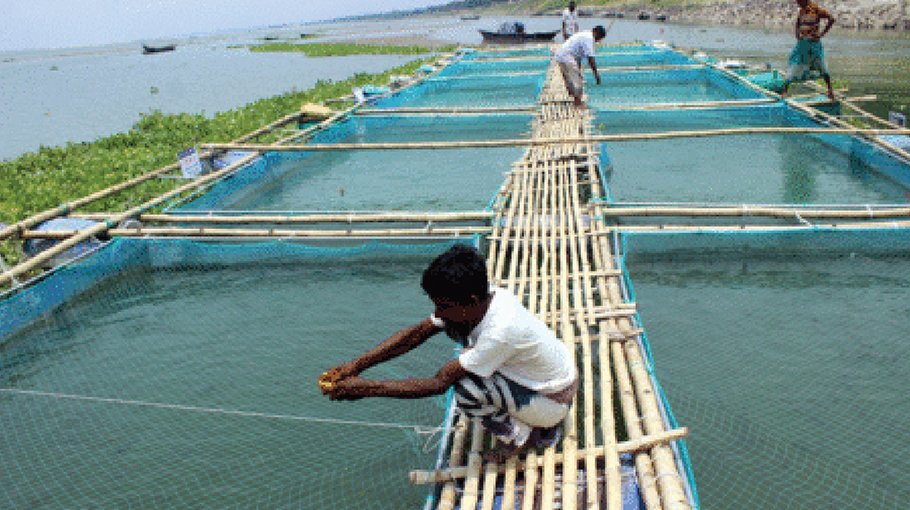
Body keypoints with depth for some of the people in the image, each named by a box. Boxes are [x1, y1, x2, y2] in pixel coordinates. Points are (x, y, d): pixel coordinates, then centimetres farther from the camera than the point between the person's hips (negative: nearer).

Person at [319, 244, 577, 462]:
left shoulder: (500, 331, -37)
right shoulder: (480, 299, -15)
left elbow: (438, 383, -31)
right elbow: (417, 333, -9)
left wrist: (366, 388, -27)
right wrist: (356, 365, -16)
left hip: (554, 402, -8)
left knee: (468, 392, -31)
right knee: (454, 326, 0)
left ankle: (521, 437, 0)